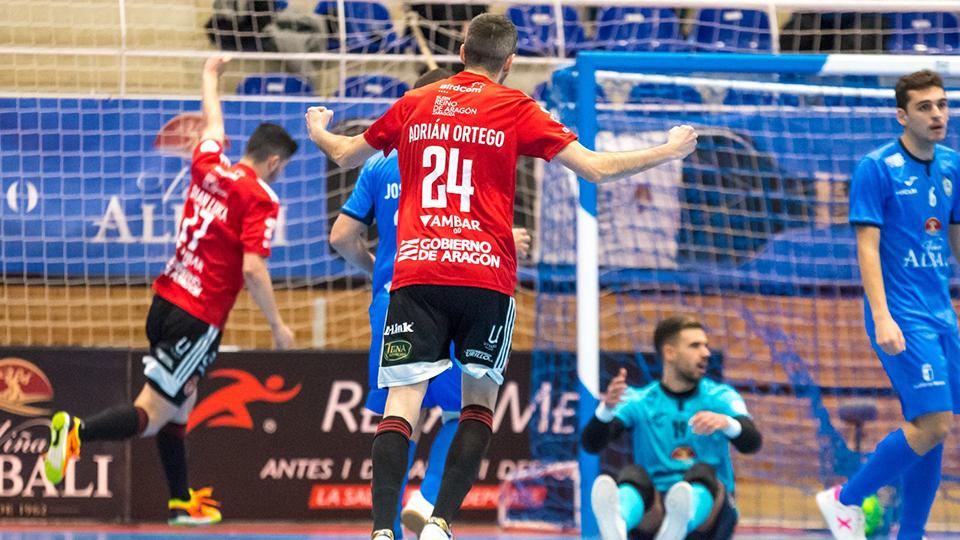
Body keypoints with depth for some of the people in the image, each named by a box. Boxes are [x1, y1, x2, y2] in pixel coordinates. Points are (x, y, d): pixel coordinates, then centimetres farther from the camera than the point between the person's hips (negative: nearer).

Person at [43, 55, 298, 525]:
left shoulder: (208, 167, 7)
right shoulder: (260, 200, -11)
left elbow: (214, 125, 29)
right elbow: (252, 270, -19)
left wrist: (210, 77, 48)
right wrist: (277, 326, -8)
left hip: (165, 304, 8)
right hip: (199, 320, -8)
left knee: (180, 404, 20)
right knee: (151, 416, -11)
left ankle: (182, 503, 29)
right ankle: (77, 432, -33)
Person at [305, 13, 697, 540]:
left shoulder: (415, 104, 13)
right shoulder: (514, 108, 4)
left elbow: (346, 155, 27)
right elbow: (597, 167, 2)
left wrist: (318, 131, 49)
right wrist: (670, 150, 14)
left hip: (415, 273, 2)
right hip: (486, 275, -2)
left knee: (402, 400, -5)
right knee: (479, 402, 9)